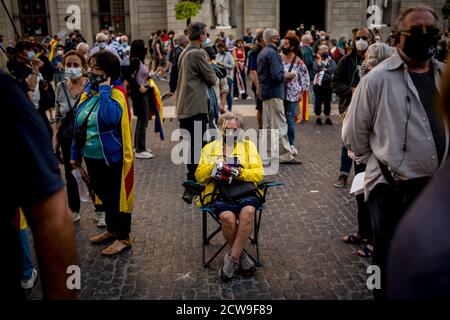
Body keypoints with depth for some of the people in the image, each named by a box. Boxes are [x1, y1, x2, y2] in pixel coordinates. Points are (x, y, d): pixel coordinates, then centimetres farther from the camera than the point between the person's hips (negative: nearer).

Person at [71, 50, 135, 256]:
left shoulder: (116, 92, -15)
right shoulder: (88, 91, 5)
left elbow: (110, 118, -35)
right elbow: (79, 125, 11)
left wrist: (104, 89, -26)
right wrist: (76, 154, 13)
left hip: (112, 157, -7)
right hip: (92, 156, 7)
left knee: (117, 197, 6)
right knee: (103, 194, 21)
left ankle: (124, 237, 21)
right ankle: (112, 229, 39)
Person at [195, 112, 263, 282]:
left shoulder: (248, 146, 18)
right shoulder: (210, 148, 20)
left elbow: (259, 173, 8)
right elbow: (199, 176, 13)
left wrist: (242, 173, -11)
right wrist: (213, 166, -6)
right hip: (220, 193, 0)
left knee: (248, 212, -34)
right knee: (228, 217, -32)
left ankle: (232, 258, -20)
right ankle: (240, 254, -6)